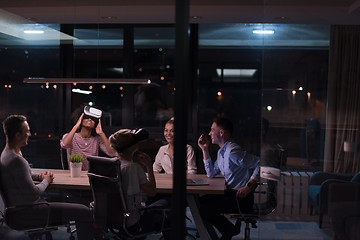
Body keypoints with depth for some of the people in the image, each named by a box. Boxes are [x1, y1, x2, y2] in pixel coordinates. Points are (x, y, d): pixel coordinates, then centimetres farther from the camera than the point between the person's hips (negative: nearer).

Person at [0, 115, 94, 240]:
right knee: (84, 212, -15)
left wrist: (39, 176, 9)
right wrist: (46, 181, -3)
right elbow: (33, 194, -23)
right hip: (27, 213, -11)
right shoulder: (16, 160, -25)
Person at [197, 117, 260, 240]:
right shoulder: (221, 151, 13)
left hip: (241, 198, -10)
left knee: (204, 209, -17)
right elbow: (211, 173, 17)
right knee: (199, 202, 11)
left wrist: (248, 187, -26)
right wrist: (205, 149, 14)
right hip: (230, 193, 10)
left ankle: (229, 230, 6)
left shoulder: (233, 151, -19)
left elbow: (260, 164, -23)